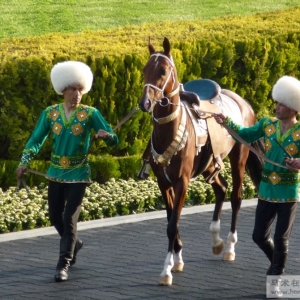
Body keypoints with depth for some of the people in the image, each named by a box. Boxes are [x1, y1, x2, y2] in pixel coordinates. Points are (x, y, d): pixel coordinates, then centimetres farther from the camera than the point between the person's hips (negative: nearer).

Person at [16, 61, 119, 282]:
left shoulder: (91, 114, -7)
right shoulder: (50, 113, -1)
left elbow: (114, 140, -10)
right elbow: (36, 140, -3)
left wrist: (106, 135, -34)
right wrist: (25, 162, -18)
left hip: (78, 174, -3)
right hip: (56, 172, 3)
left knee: (69, 219, -7)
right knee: (55, 217, 13)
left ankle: (63, 264, -1)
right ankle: (74, 243, 41)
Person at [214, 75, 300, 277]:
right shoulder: (268, 124, 2)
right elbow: (245, 135, 7)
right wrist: (227, 123, -6)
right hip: (266, 191, 4)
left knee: (281, 239, 2)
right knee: (260, 236, 10)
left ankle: (277, 275, 18)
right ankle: (277, 264, 36)